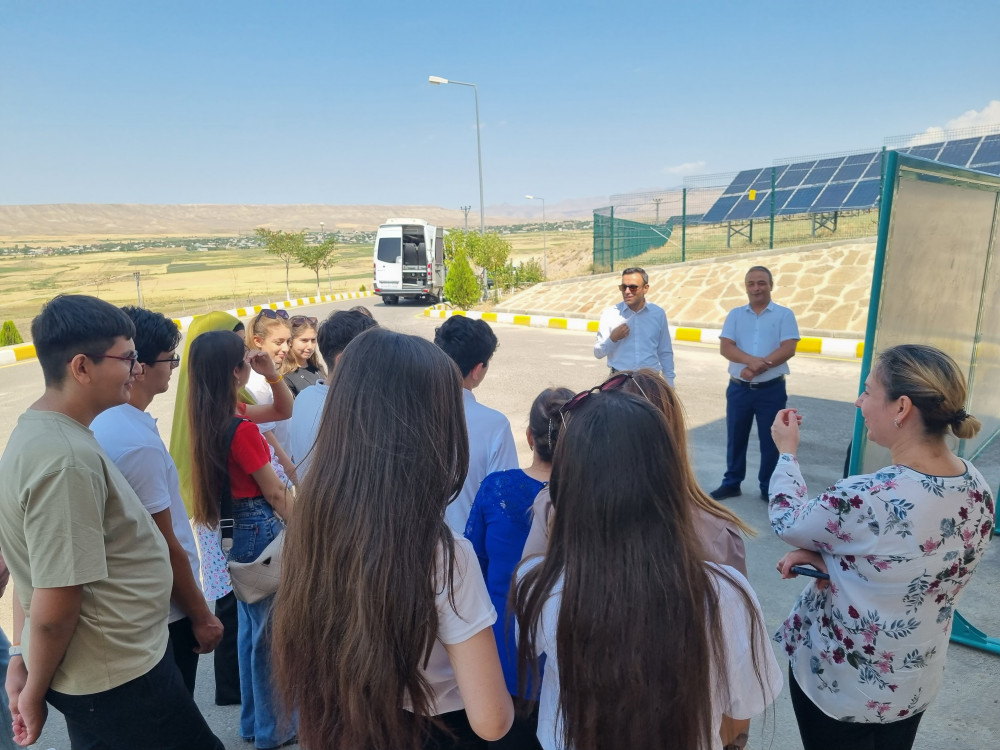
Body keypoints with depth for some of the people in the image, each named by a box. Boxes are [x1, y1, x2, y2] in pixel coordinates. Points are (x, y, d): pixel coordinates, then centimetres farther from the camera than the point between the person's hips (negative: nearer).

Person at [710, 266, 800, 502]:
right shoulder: (735, 314, 5)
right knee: (735, 438, 11)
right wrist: (752, 360, -23)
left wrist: (758, 367, -20)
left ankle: (769, 488, 22)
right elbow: (725, 347, -6)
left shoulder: (784, 314, 0)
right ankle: (731, 483, 26)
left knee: (770, 440, 7)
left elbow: (788, 349, -11)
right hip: (739, 388, 2)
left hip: (772, 389, -2)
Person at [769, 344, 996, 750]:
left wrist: (787, 451, -1)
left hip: (841, 683, -6)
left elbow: (789, 522, -15)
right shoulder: (976, 487, -10)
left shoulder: (869, 499, -34)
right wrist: (827, 557, -9)